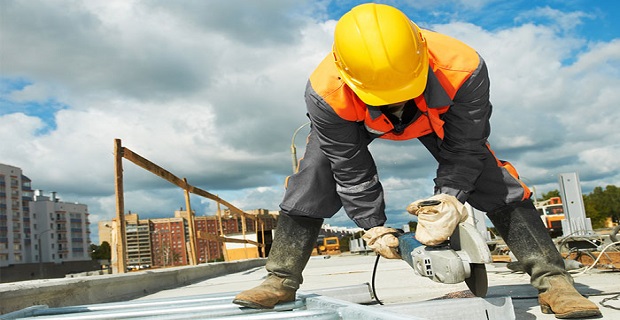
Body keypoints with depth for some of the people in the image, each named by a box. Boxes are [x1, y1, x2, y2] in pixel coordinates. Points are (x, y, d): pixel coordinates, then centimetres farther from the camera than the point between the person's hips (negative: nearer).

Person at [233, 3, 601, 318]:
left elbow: (463, 150, -26)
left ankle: (553, 280, -5)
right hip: (352, 121, 0)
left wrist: (449, 196, -40)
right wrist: (374, 227, -23)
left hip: (439, 117, 0)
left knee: (494, 181, -13)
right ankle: (281, 282, 6)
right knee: (309, 185, -10)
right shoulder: (326, 92, -42)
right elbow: (351, 170, -26)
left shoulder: (463, 69, -42)